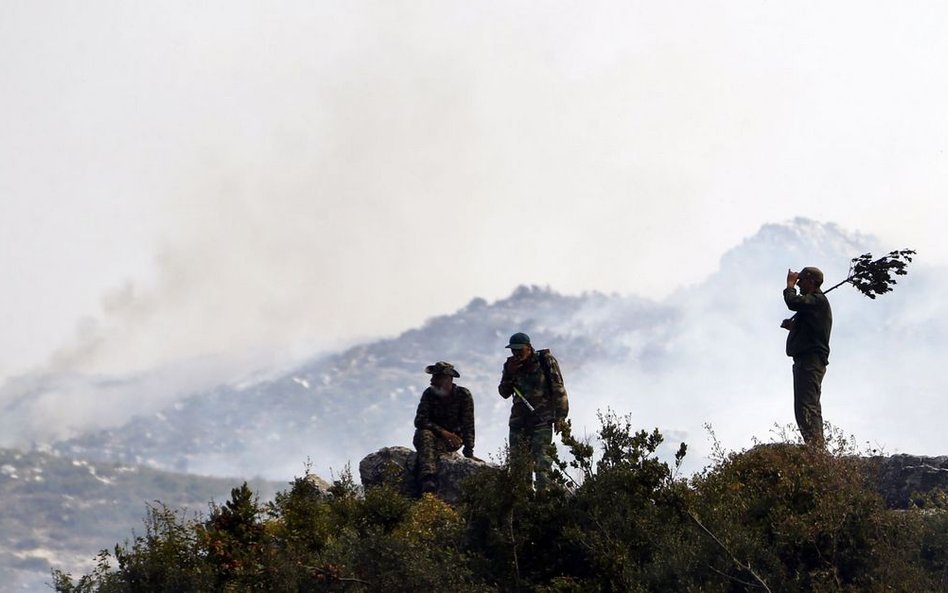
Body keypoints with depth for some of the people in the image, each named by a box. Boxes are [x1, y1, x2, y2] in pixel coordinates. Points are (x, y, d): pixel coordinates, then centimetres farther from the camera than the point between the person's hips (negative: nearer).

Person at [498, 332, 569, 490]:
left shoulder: (546, 361, -3)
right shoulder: (511, 365, 10)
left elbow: (559, 390, -2)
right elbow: (504, 393, 11)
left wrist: (560, 416, -8)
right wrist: (509, 374, -6)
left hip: (542, 418, -5)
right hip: (519, 418, 5)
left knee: (541, 454, -15)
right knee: (517, 459, 1)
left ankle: (544, 490, -20)